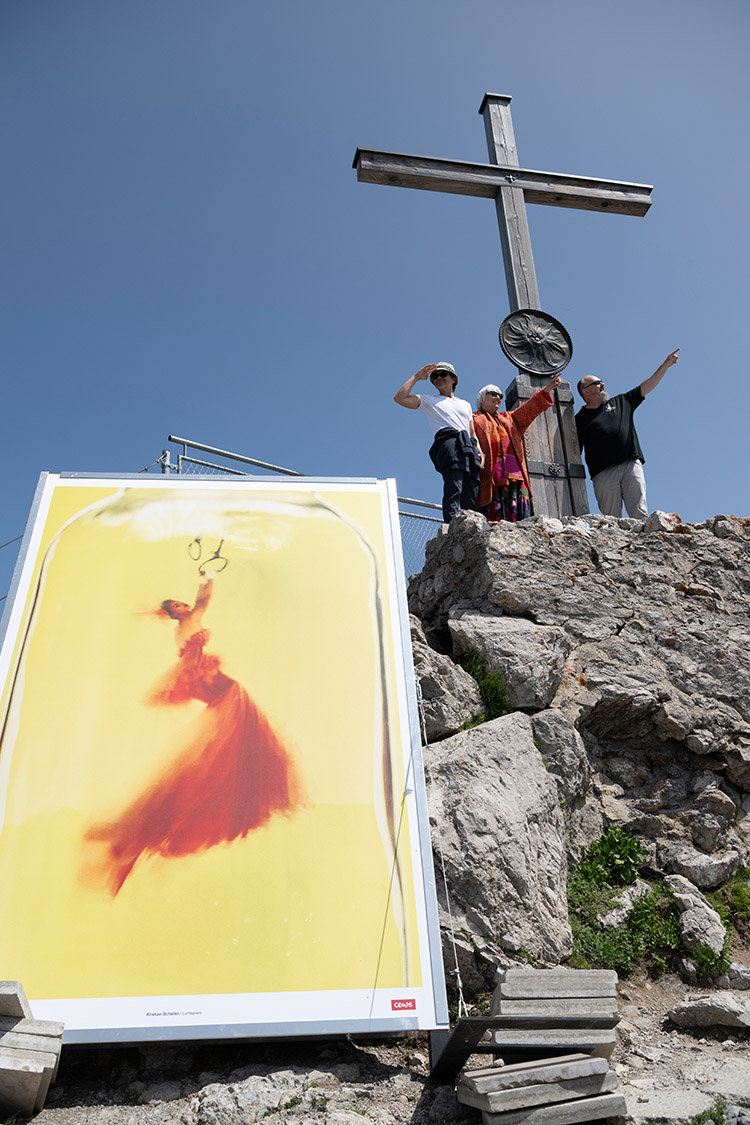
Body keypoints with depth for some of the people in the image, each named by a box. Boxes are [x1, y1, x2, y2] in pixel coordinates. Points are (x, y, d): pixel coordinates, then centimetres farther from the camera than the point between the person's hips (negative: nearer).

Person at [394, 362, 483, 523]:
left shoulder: (465, 404, 35)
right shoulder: (429, 400, 23)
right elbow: (399, 398, 10)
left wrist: (479, 452, 11)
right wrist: (416, 377, 15)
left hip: (469, 449, 5)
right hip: (448, 443, -5)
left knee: (472, 500, -7)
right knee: (453, 490, -25)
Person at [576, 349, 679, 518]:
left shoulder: (621, 402, 24)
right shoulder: (580, 419, 12)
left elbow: (646, 387, 27)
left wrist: (666, 365, 23)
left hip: (631, 466, 3)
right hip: (603, 473, -2)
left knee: (640, 514, -9)